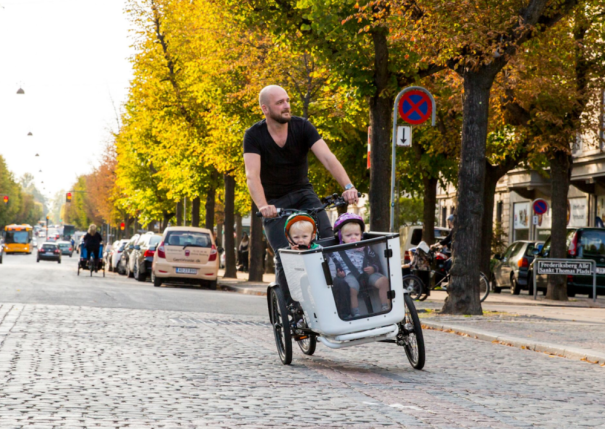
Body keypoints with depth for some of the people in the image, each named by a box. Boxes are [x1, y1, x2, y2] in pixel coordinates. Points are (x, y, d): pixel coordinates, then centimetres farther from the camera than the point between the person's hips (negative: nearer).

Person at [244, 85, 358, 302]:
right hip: (274, 202, -1)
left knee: (328, 239, -21)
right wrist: (263, 207, -44)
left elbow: (328, 158, -23)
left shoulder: (302, 127, -11)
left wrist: (348, 186, -39)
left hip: (302, 194, 2)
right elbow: (252, 175, -27)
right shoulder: (254, 135, -14)